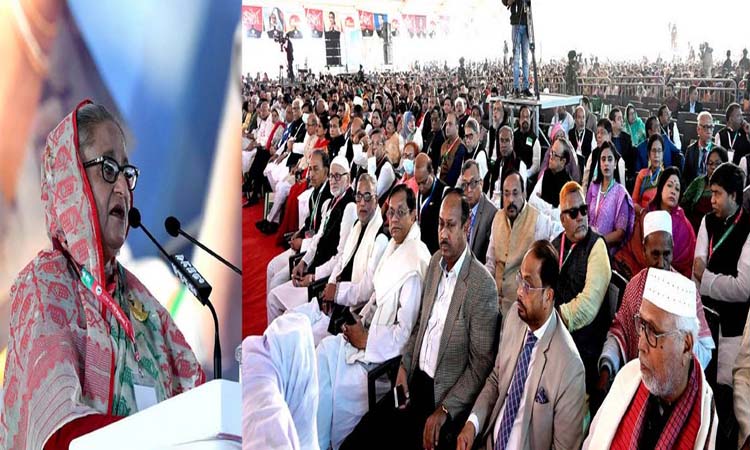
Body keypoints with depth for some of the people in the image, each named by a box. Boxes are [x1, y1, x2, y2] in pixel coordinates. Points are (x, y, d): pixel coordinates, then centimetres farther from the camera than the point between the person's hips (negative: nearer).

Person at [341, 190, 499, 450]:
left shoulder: (483, 286, -17)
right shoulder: (436, 262, 6)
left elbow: (481, 363, -13)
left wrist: (444, 410, -15)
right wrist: (404, 365, 3)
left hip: (445, 396, -6)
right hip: (414, 382, 6)